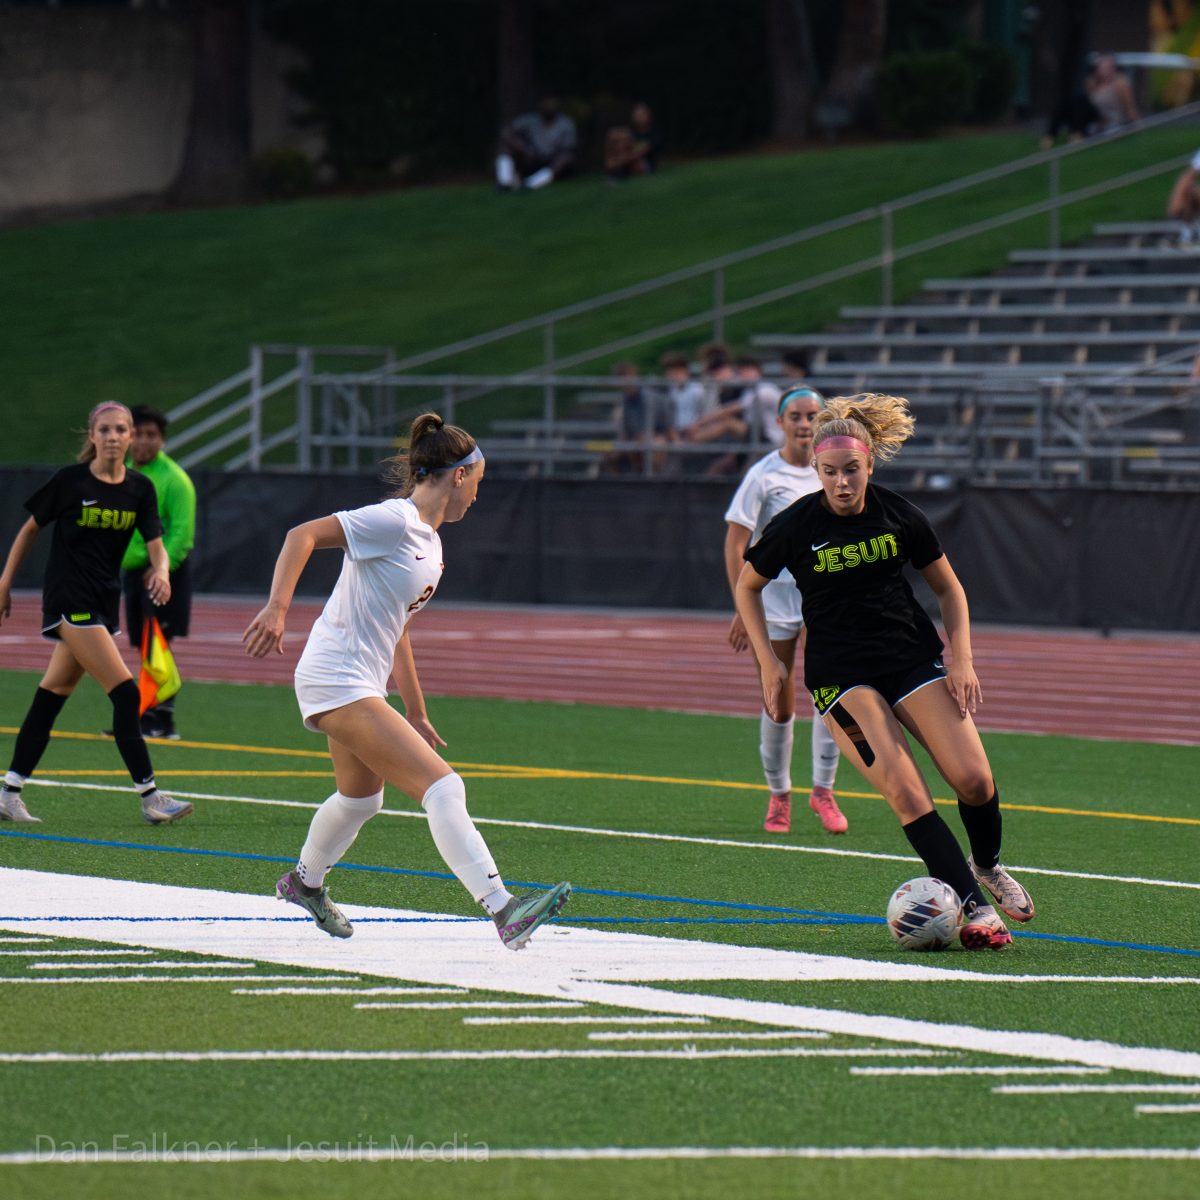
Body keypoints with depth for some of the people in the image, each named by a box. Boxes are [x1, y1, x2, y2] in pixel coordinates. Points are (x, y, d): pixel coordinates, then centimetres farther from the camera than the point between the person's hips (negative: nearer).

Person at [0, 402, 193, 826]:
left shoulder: (140, 489, 5)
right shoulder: (70, 481, -7)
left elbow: (155, 545, -1)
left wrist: (161, 571, -23)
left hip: (104, 601, 6)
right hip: (67, 597, -6)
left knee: (53, 695, 11)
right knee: (125, 692, -15)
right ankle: (150, 798, -14)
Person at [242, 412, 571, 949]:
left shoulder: (428, 542, 14)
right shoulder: (394, 520, -15)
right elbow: (302, 535, -22)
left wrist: (416, 714, 26)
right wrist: (276, 610, -33)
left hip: (359, 685, 10)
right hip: (338, 681, -10)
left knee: (361, 796, 30)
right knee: (442, 787, -18)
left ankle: (305, 883, 56)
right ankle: (502, 910, -26)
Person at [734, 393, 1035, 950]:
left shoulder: (899, 516, -4)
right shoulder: (796, 525, -9)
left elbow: (948, 589, 9)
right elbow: (747, 586, 8)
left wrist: (961, 659, -2)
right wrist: (769, 663, 1)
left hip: (913, 654, 2)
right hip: (839, 671, -2)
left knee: (974, 780, -12)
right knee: (904, 790, -22)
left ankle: (986, 865, 20)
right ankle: (976, 909, -19)